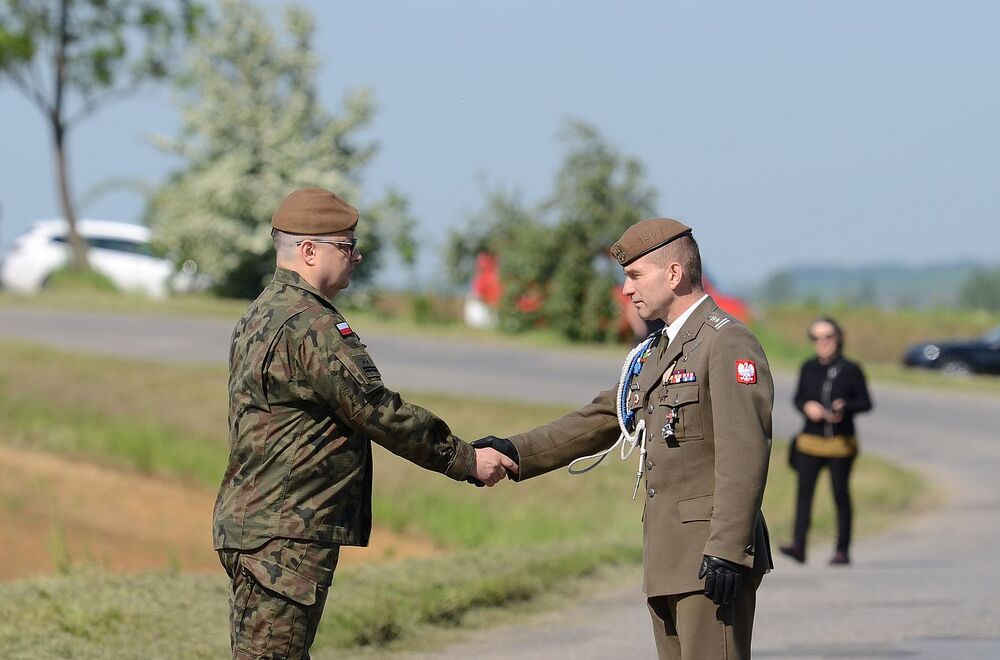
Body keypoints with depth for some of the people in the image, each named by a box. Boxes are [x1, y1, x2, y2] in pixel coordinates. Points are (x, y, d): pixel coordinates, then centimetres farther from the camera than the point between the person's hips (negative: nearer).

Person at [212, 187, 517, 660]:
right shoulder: (312, 328, -17)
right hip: (285, 536, -11)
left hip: (250, 521, 11)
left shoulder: (263, 315, 17)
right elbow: (380, 413, -16)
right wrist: (466, 461, -7)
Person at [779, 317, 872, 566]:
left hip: (841, 442, -2)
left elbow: (866, 403, 2)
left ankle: (842, 550, 8)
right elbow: (798, 398, 14)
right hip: (811, 441, 2)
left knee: (841, 494, 2)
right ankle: (799, 545, -18)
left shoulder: (850, 370, 0)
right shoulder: (808, 368, 9)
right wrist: (807, 407, -9)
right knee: (804, 489, -11)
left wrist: (845, 406, -17)